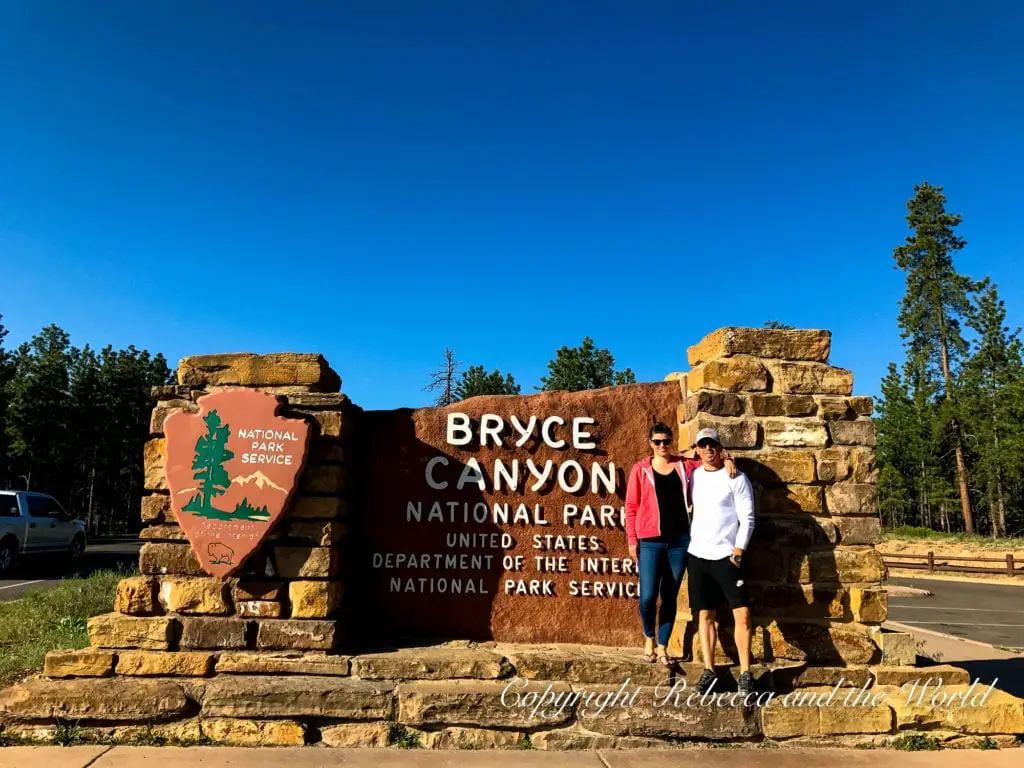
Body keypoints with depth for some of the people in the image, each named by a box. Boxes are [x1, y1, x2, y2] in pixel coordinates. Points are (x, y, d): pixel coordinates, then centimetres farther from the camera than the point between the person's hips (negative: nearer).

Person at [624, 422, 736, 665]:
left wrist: (726, 459, -2)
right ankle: (649, 637, 22)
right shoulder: (640, 470, 1)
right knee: (648, 596, -6)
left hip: (679, 540, 2)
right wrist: (632, 540, -3)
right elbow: (631, 506, 1)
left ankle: (662, 646, 23)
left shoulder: (685, 465, 8)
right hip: (650, 541, -2)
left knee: (670, 597, 9)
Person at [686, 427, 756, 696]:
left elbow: (747, 519, -6)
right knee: (706, 614, 8)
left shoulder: (736, 478, -3)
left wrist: (737, 552, -12)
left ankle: (745, 673, 2)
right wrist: (684, 542, 6)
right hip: (697, 555, 4)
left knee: (742, 614, -8)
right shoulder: (692, 476, 9)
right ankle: (709, 670, 14)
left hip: (727, 555, -3)